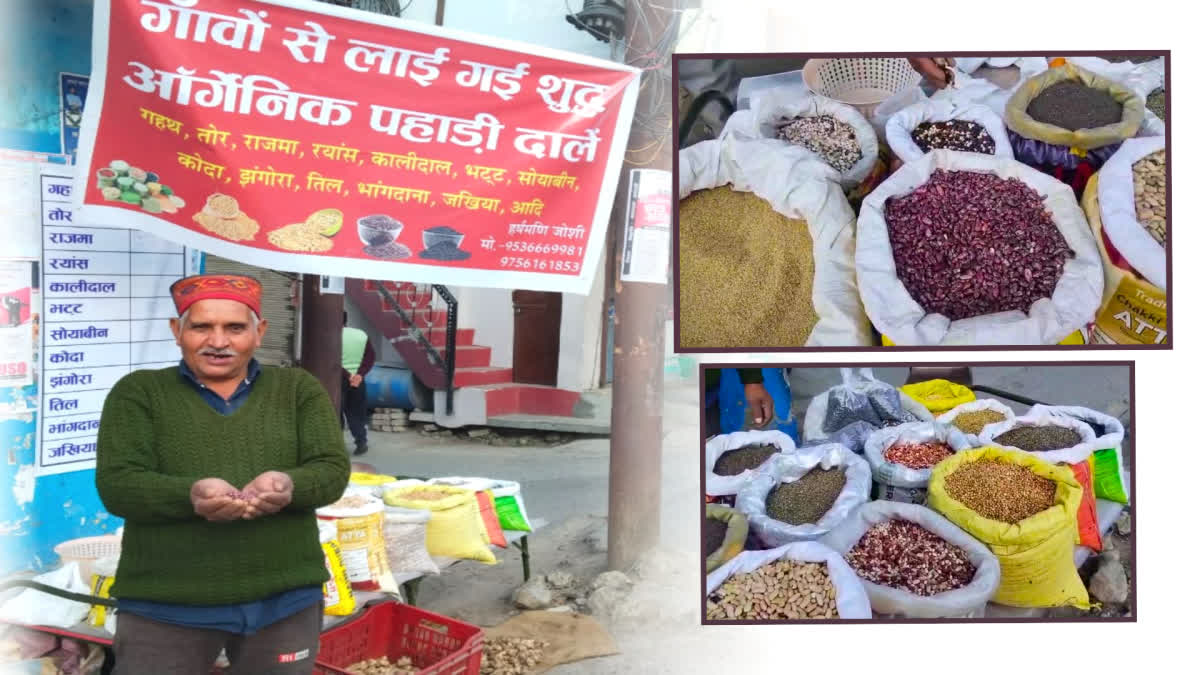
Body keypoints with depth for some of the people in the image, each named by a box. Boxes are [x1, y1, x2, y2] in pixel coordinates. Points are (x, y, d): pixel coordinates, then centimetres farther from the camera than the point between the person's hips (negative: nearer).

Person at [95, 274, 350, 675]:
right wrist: (190, 495, -25)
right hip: (166, 605, -1)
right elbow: (116, 484, -5)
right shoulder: (138, 393, 4)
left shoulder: (299, 389, 7)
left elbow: (333, 469, 0)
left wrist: (289, 485, -23)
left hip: (286, 600, 2)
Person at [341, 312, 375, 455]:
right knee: (356, 413, 11)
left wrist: (348, 376, -15)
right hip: (358, 379, 3)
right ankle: (361, 441, 0)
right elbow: (371, 356, -3)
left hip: (339, 379, -3)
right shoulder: (362, 335, 4)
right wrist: (359, 374, -11)